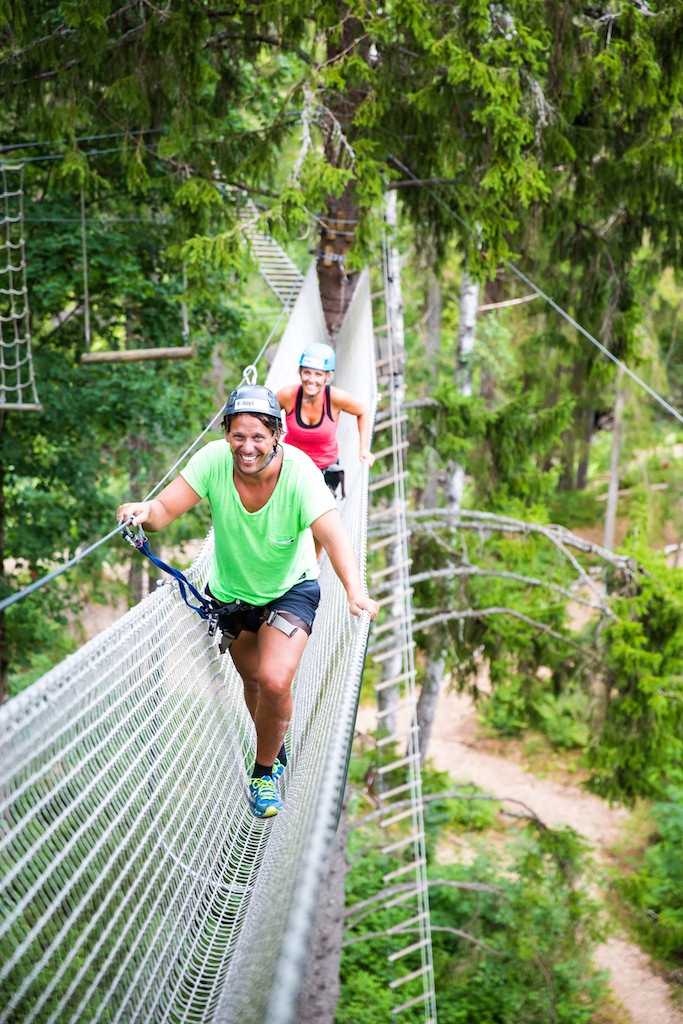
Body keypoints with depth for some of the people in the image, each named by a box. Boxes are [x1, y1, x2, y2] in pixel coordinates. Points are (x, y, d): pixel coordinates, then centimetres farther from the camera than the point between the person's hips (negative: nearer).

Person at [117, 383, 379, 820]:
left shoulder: (299, 472, -30)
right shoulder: (214, 460, -24)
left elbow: (334, 535, -41)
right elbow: (165, 509, -27)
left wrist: (356, 593, -57)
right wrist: (144, 512, -51)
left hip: (291, 589, -2)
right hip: (231, 591, 3)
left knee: (276, 682, -17)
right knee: (253, 680, 17)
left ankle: (264, 772, 10)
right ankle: (275, 750, 48)